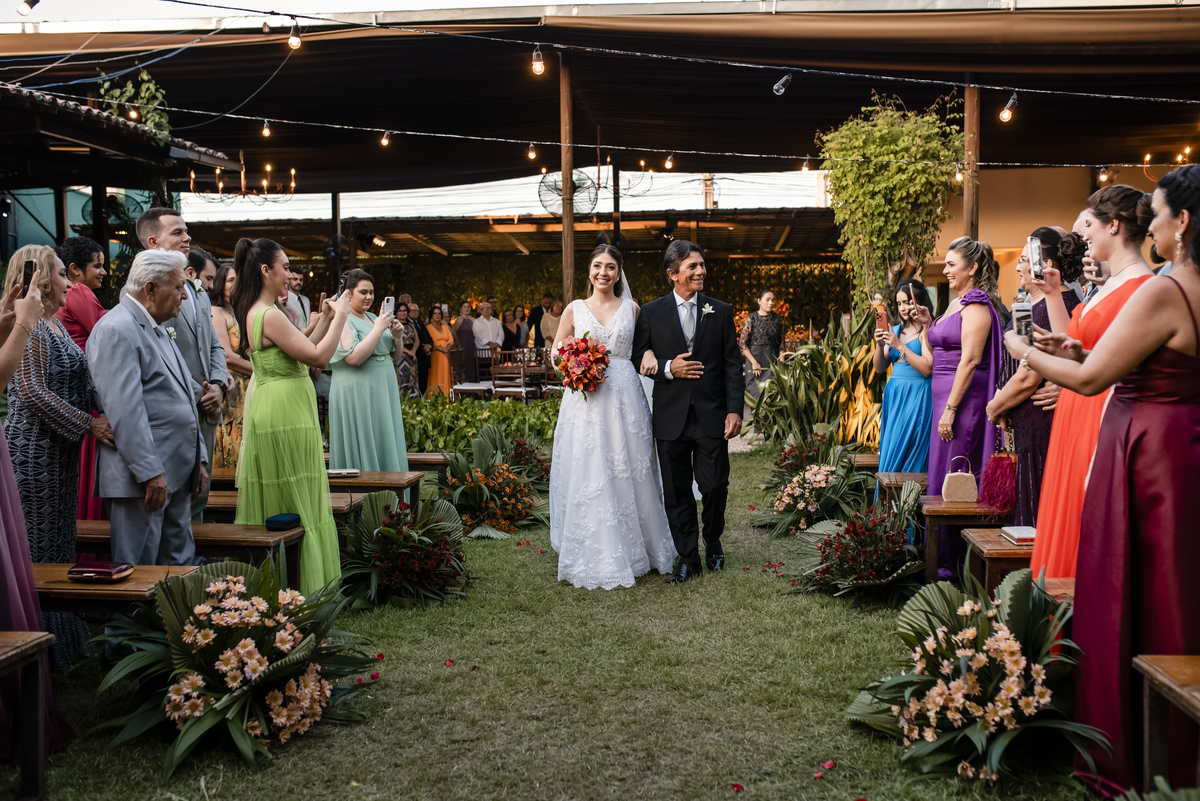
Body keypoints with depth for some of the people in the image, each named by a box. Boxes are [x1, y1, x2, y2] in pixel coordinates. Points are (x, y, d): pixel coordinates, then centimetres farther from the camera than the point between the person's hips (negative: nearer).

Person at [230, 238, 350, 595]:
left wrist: (325, 319, 15)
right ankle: (302, 588, 6)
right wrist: (340, 316, -8)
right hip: (285, 418, -10)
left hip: (274, 415, 10)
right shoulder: (269, 315, -18)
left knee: (276, 504, 14)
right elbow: (318, 356, -18)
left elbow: (302, 351, 17)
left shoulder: (255, 312, 13)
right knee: (296, 508, -2)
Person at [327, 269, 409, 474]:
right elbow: (354, 357, -22)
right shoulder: (342, 320, -9)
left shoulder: (372, 318, 15)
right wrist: (378, 329, -18)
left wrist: (395, 334, 0)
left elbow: (394, 355, 19)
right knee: (362, 451, -4)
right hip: (356, 394, -8)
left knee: (385, 447, 8)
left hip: (382, 392, 8)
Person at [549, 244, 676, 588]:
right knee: (588, 475, -2)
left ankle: (634, 550, 16)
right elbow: (557, 353, 12)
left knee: (628, 473, 2)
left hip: (625, 398, 0)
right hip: (585, 400, 0)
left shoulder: (631, 308, 10)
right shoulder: (575, 309, 9)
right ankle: (596, 557, 7)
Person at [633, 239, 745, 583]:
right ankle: (687, 557, 19)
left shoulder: (721, 311, 5)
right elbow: (639, 359, 5)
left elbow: (732, 365, 3)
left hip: (712, 416, 0)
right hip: (671, 416, 0)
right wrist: (668, 368, -13)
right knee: (677, 491, 6)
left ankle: (713, 544, 30)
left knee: (715, 485, 4)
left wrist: (735, 410, -5)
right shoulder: (651, 312, 3)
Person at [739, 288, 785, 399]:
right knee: (755, 391, -1)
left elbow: (781, 344, 10)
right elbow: (742, 343, -7)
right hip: (754, 358, -3)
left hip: (773, 360, 3)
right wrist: (754, 362, -12)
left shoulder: (778, 319, 7)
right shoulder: (751, 319, -5)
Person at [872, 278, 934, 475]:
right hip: (893, 396, 7)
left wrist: (899, 346, -17)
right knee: (889, 455, 7)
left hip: (917, 398, -7)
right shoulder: (896, 330, 13)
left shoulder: (927, 331, -7)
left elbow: (927, 368, -18)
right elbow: (879, 368, 12)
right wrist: (880, 345, -5)